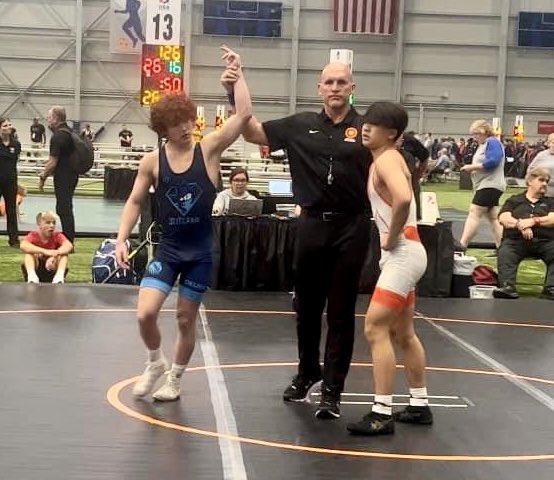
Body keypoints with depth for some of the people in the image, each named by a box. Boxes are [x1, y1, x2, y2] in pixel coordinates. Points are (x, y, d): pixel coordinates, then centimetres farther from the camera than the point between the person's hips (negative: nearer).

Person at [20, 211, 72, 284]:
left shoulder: (58, 236, -7)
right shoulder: (33, 236, -10)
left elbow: (69, 245, -28)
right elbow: (23, 246, -33)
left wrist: (55, 253, -46)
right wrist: (45, 251, -45)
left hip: (52, 270, 1)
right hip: (36, 270, -1)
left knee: (63, 254, -20)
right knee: (30, 252, -23)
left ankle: (60, 275, -42)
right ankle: (31, 275, -44)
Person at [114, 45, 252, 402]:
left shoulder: (209, 149, -8)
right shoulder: (153, 161, -5)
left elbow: (244, 114, -18)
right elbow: (135, 202, 6)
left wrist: (237, 74, -21)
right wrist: (122, 239, -3)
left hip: (200, 251, 0)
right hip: (167, 249, 1)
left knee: (186, 319, 9)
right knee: (145, 313, -12)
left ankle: (175, 379, 31)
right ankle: (155, 362, 19)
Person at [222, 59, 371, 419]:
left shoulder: (366, 129, -2)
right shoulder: (301, 125, 5)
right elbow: (254, 133, 8)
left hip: (351, 227, -3)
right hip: (312, 224, 3)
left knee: (341, 312, 2)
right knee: (307, 307, 16)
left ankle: (332, 390, 10)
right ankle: (308, 371, 37)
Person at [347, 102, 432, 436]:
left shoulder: (387, 159, -15)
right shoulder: (386, 159, 14)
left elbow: (403, 198, -34)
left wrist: (391, 237, -21)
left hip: (402, 252, -11)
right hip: (401, 253, 11)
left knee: (375, 329, -11)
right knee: (403, 333, 18)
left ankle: (382, 415, -9)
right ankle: (420, 406, 29)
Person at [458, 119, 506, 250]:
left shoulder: (493, 142, -11)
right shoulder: (483, 145, 19)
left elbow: (492, 161, -24)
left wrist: (472, 167, -18)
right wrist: (471, 168, 1)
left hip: (490, 185, -11)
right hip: (485, 185, 11)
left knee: (474, 213, -14)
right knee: (493, 217, 9)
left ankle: (462, 245, -18)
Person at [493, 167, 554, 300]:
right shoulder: (514, 200, 21)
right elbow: (503, 218, 4)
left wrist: (533, 221, -13)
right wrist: (520, 224, -17)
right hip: (516, 240, -1)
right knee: (505, 254, -33)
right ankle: (507, 287, -50)